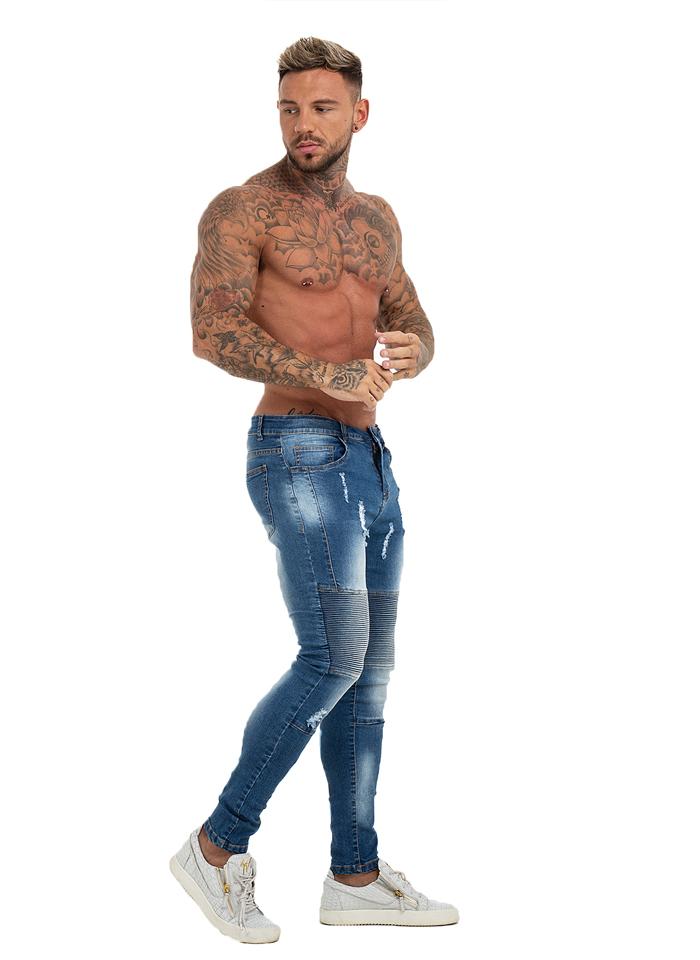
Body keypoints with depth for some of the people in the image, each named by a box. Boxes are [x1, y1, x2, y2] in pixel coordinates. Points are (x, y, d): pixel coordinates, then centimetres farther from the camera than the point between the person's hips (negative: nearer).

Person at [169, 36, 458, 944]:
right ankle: (218, 848, 2)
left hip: (371, 459, 8)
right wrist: (336, 375, -24)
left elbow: (417, 331, 15)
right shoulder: (240, 209, -6)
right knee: (334, 660, -14)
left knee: (369, 673, 9)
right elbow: (214, 331, -19)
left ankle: (355, 877, 18)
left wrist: (407, 352, -9)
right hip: (298, 453, -8)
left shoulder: (376, 217, 16)